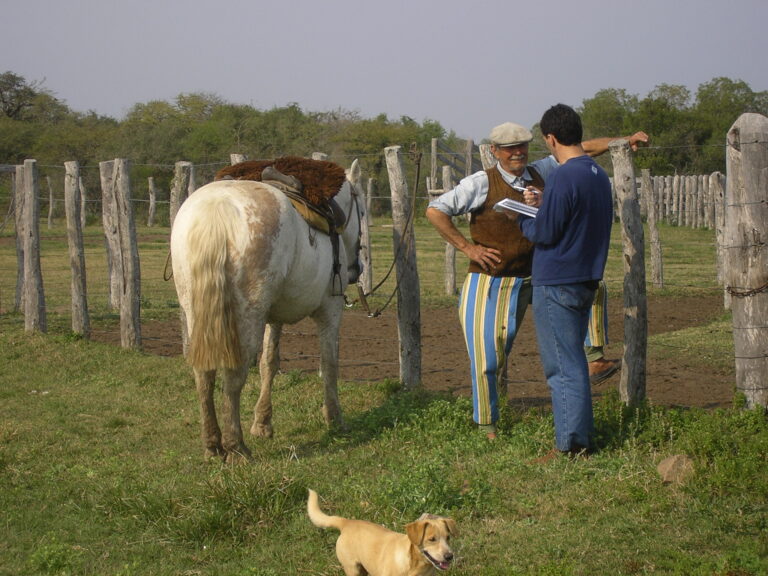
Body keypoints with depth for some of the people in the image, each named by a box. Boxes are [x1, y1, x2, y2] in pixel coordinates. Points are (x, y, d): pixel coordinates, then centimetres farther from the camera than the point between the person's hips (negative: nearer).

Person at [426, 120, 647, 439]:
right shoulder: (482, 183, -11)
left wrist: (625, 140, -2)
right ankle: (486, 423, 17)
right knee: (487, 357, -2)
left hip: (529, 279, 5)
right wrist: (467, 247, -14)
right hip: (488, 282, -5)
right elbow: (435, 211, -14)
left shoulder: (538, 173, 4)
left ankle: (592, 355, -8)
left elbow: (582, 150, 8)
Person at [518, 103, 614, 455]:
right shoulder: (599, 175, 10)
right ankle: (581, 435, 22)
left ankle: (570, 442, -1)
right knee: (573, 361, 17)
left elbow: (545, 233, -17)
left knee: (563, 365, -3)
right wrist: (544, 204, 17)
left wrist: (523, 220, 3)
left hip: (556, 283, -9)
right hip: (587, 279, 9)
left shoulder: (564, 177, -18)